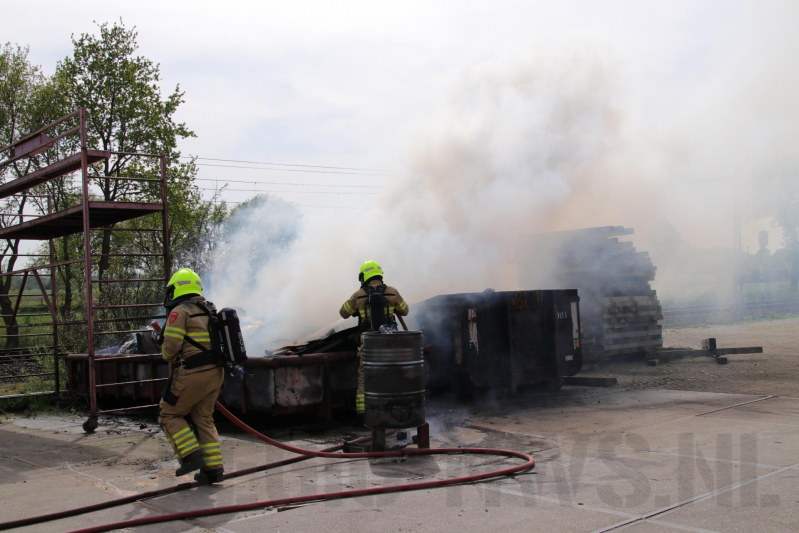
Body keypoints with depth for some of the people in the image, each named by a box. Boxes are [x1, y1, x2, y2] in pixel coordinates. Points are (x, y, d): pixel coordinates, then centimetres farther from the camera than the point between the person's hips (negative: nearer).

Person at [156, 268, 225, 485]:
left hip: (192, 374, -8)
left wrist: (168, 355, 9)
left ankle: (191, 456, -2)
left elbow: (171, 345, -14)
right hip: (215, 373, 8)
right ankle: (213, 468, 11)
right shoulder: (210, 311, 18)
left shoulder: (180, 311, -6)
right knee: (204, 420, 15)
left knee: (169, 415, 8)